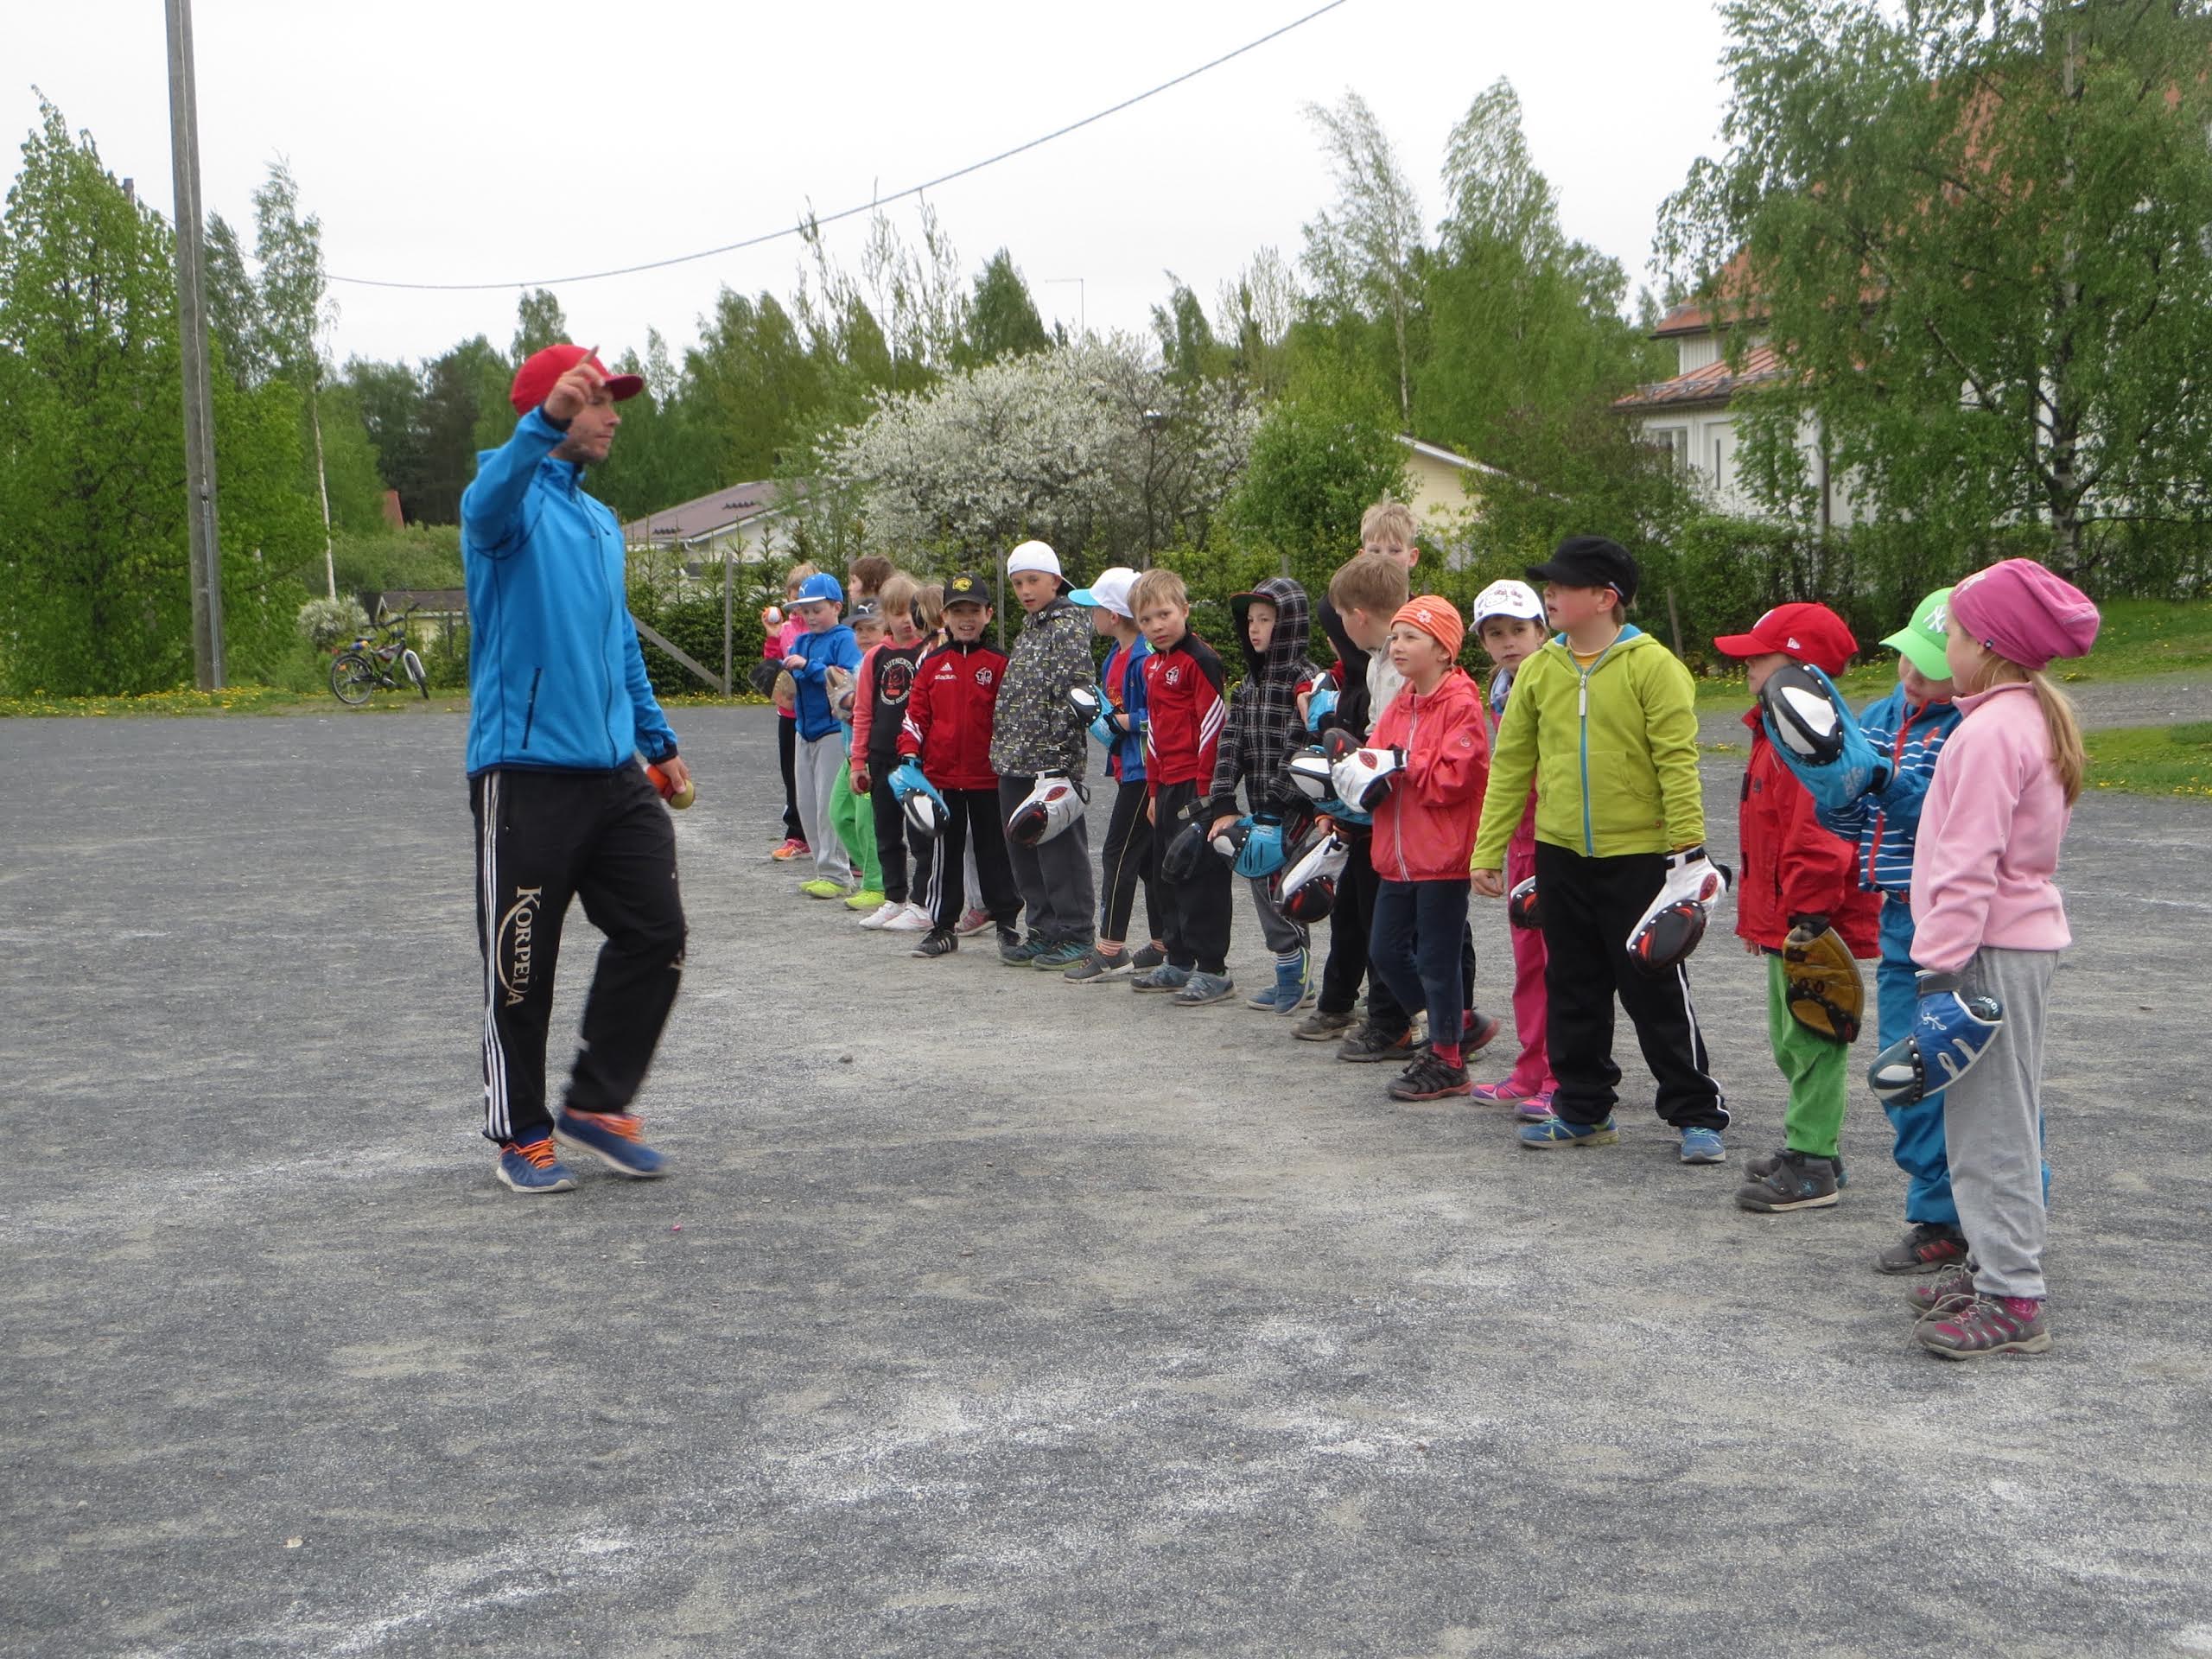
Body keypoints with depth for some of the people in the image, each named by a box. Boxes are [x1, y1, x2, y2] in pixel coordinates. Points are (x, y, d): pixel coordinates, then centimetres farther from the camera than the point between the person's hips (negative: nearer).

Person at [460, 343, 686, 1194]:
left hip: (614, 773, 7)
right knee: (522, 960, 1)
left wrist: (658, 740, 28)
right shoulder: (518, 500, -6)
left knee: (655, 933, 2)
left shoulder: (601, 522, 20)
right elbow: (487, 503, -32)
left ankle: (597, 1102, 16)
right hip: (527, 772, -7)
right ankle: (520, 1133, 14)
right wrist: (546, 422, -48)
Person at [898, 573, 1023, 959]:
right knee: (944, 853, 9)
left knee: (995, 850, 6)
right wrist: (909, 753, -5)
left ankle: (1006, 921, 17)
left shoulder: (999, 663, -1)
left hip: (989, 777, -2)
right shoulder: (931, 663, 6)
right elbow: (916, 713, 7)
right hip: (941, 775, 2)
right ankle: (942, 927, 16)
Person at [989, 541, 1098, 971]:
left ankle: (1074, 936, 3)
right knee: (1024, 851, 12)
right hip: (1015, 764, 9)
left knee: (1060, 850, -4)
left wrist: (1056, 755, -21)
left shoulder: (1070, 626, -9)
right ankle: (1042, 931, 20)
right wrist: (1004, 752, 17)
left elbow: (1072, 693, -17)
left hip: (1051, 762, -9)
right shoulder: (1028, 630, 18)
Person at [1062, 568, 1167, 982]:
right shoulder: (1115, 656, 14)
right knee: (1147, 858, 13)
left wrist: (1118, 722, -18)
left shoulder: (1146, 657, -19)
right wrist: (1101, 712, 7)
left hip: (1146, 772, -10)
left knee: (1119, 854, -6)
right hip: (1129, 770, 10)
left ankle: (1110, 952, -1)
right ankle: (1163, 946, 20)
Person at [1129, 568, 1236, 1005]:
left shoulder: (1200, 659, -11)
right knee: (1169, 876, 14)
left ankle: (1212, 969, 0)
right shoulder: (1152, 665, 16)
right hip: (1168, 785, 9)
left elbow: (1214, 723, -15)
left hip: (1197, 785, -9)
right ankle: (1178, 963, 24)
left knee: (1200, 876, -6)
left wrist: (1205, 788, -17)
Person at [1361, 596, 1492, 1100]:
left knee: (1436, 959, -1)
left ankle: (1447, 1062, 11)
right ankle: (1446, 1029, 28)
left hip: (1442, 855, -8)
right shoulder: (1399, 705, 14)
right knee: (1386, 951, 12)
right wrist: (1361, 769, -9)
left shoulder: (1461, 703, -12)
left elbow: (1457, 775, -20)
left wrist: (1403, 763, -17)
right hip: (1397, 854, 9)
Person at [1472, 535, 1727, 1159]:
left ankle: (1697, 1114, 11)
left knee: (1656, 992, 0)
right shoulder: (1539, 669, 5)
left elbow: (1677, 763, -13)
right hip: (1560, 856, 5)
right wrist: (1488, 852, 4)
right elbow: (1510, 765, 7)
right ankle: (1583, 1110, 26)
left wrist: (1689, 848, -19)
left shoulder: (1651, 665, -10)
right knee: (1573, 991, 13)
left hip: (1638, 857, -5)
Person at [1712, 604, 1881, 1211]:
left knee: (1810, 1044, -4)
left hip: (1809, 928, -11)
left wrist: (1808, 914, -26)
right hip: (1780, 922, 11)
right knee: (1790, 1043, 19)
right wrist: (1756, 915, 25)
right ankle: (1813, 1149, 31)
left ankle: (1811, 1171, 2)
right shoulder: (1773, 733, 15)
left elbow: (1821, 837, -27)